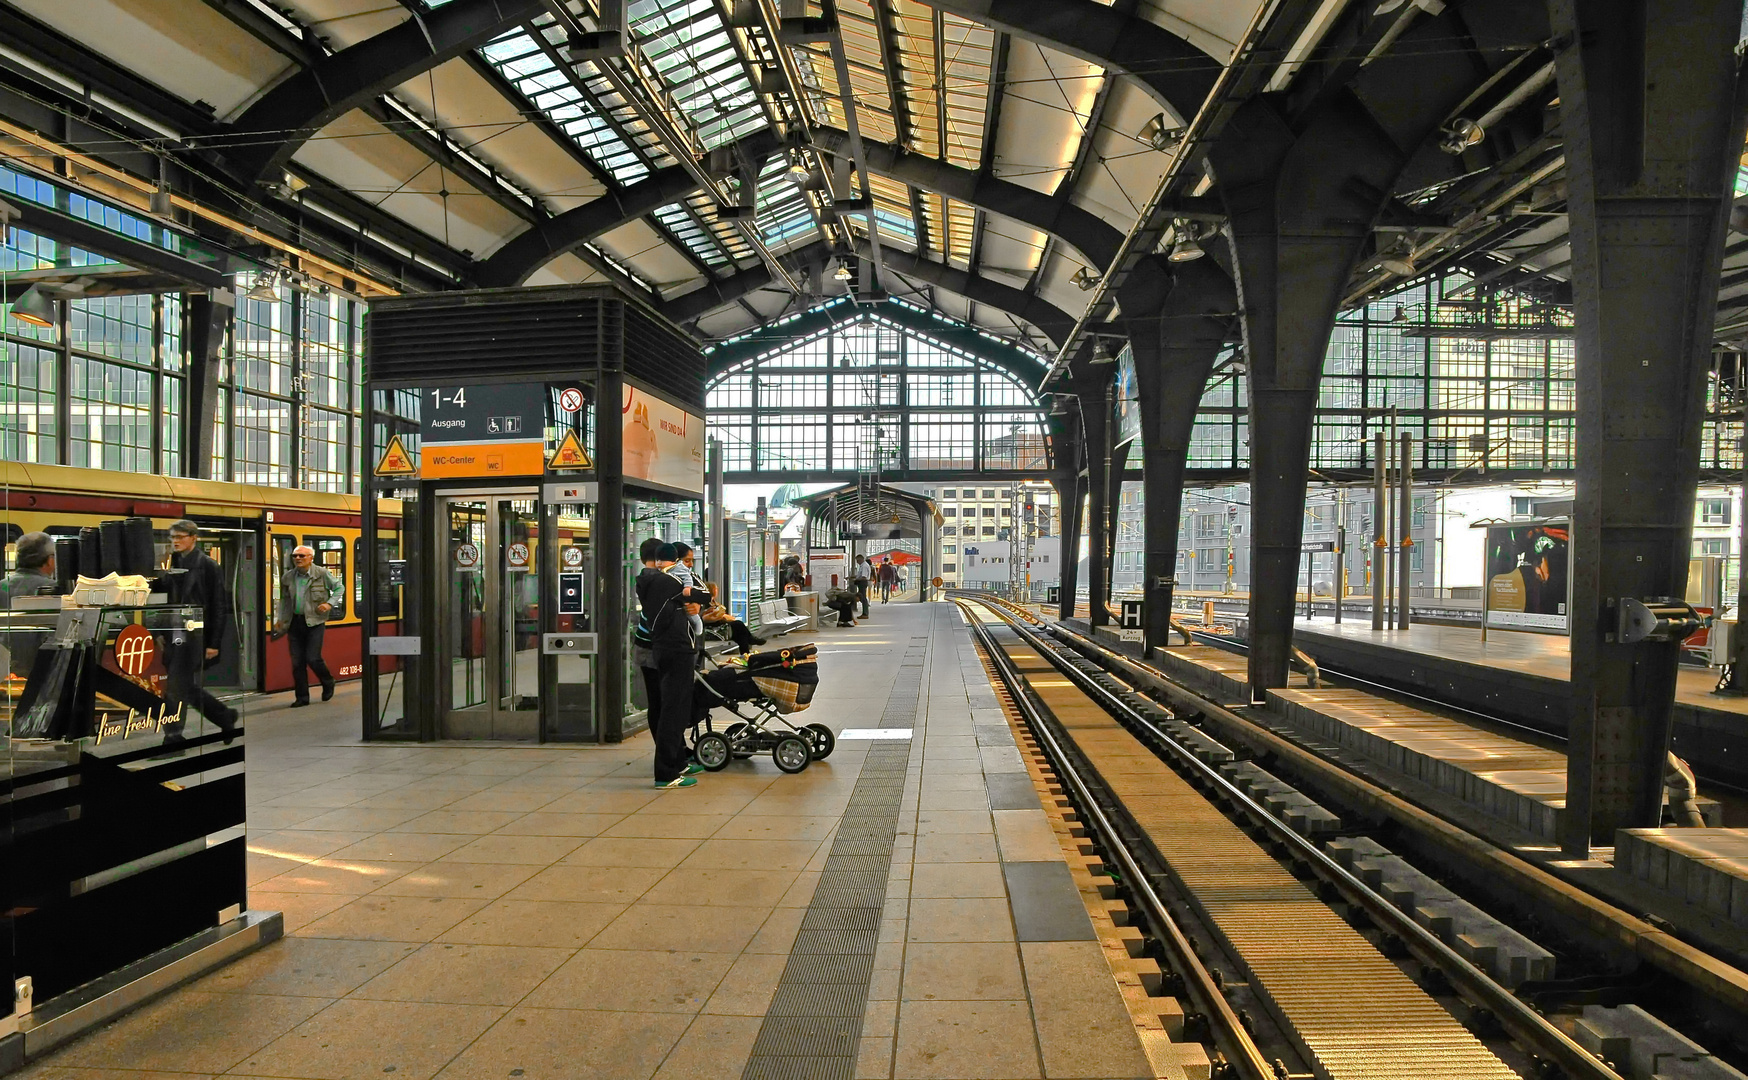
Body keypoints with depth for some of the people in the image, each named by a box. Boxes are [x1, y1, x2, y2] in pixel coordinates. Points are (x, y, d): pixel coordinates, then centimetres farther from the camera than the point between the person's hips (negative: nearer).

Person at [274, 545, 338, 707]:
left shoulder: (321, 574, -6)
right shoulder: (288, 577, 5)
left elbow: (338, 587, 6)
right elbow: (285, 599, 17)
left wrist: (330, 604, -7)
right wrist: (280, 619, 12)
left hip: (314, 622, -4)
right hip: (295, 622, 4)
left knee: (312, 658, -9)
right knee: (297, 662, 5)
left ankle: (328, 683, 19)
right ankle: (302, 697, 15)